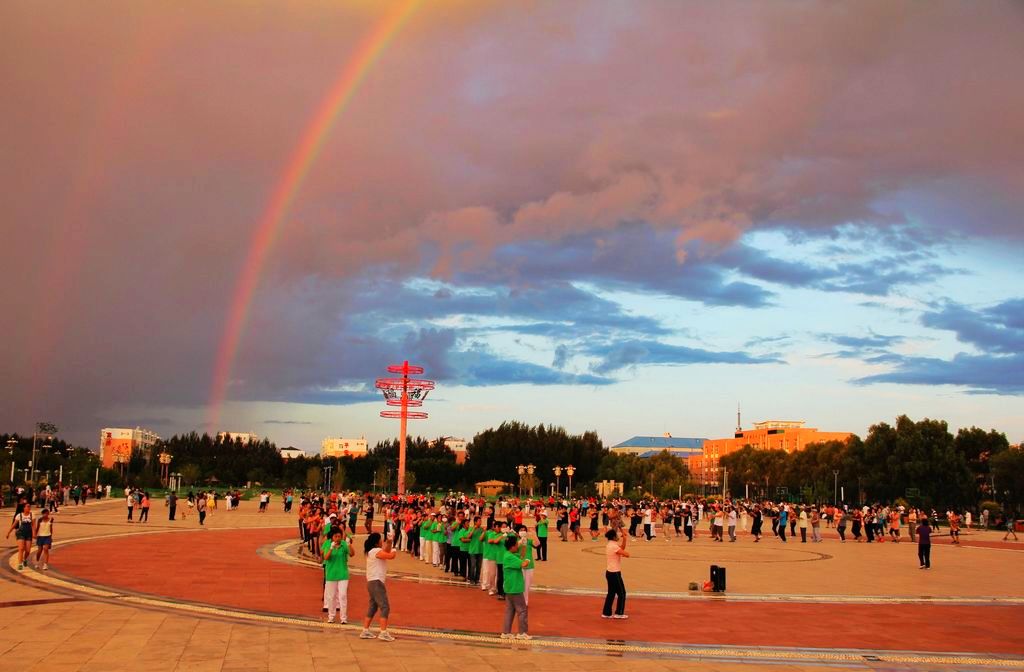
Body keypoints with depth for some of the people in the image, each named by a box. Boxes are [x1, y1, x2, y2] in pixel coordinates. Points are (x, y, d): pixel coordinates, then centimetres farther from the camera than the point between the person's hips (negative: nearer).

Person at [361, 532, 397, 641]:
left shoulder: (373, 551, 15)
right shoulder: (376, 551, -15)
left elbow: (386, 552, 21)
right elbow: (391, 556, -23)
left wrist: (388, 544, 7)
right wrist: (394, 551, -2)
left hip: (373, 582, 11)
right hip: (376, 582, -11)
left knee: (372, 607, 16)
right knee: (385, 607, -11)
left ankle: (365, 631, 19)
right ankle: (383, 633, -17)